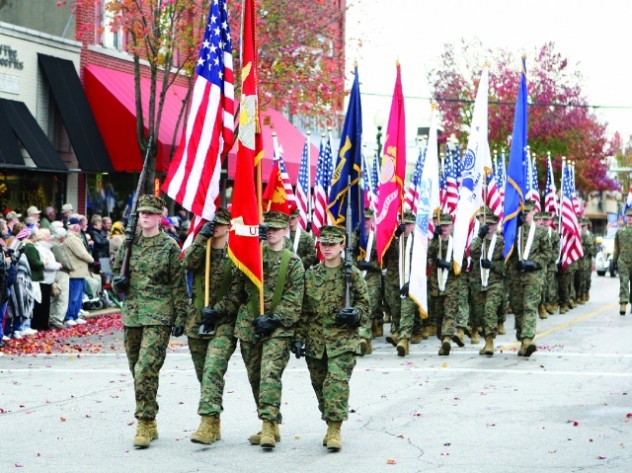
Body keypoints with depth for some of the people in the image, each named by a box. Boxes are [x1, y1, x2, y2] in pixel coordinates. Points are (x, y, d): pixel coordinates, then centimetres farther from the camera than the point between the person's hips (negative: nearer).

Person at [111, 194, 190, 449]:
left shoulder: (170, 247, -3)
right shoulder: (128, 244, 10)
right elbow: (116, 272, 22)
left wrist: (180, 318, -8)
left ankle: (145, 424, -12)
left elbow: (179, 286, -4)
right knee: (137, 371, 10)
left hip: (159, 317, -6)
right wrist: (117, 283, -2)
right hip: (131, 315, 6)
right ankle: (149, 424, 21)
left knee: (146, 369, -16)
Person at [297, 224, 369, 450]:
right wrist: (299, 337, 4)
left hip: (343, 339, -4)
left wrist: (355, 314, -16)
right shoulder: (311, 274, 8)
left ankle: (335, 429, -15)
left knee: (337, 381, -17)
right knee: (320, 384, 10)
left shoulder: (352, 274, 0)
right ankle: (330, 425, 25)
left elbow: (364, 303, 6)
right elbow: (303, 310, 11)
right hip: (315, 340, 4)